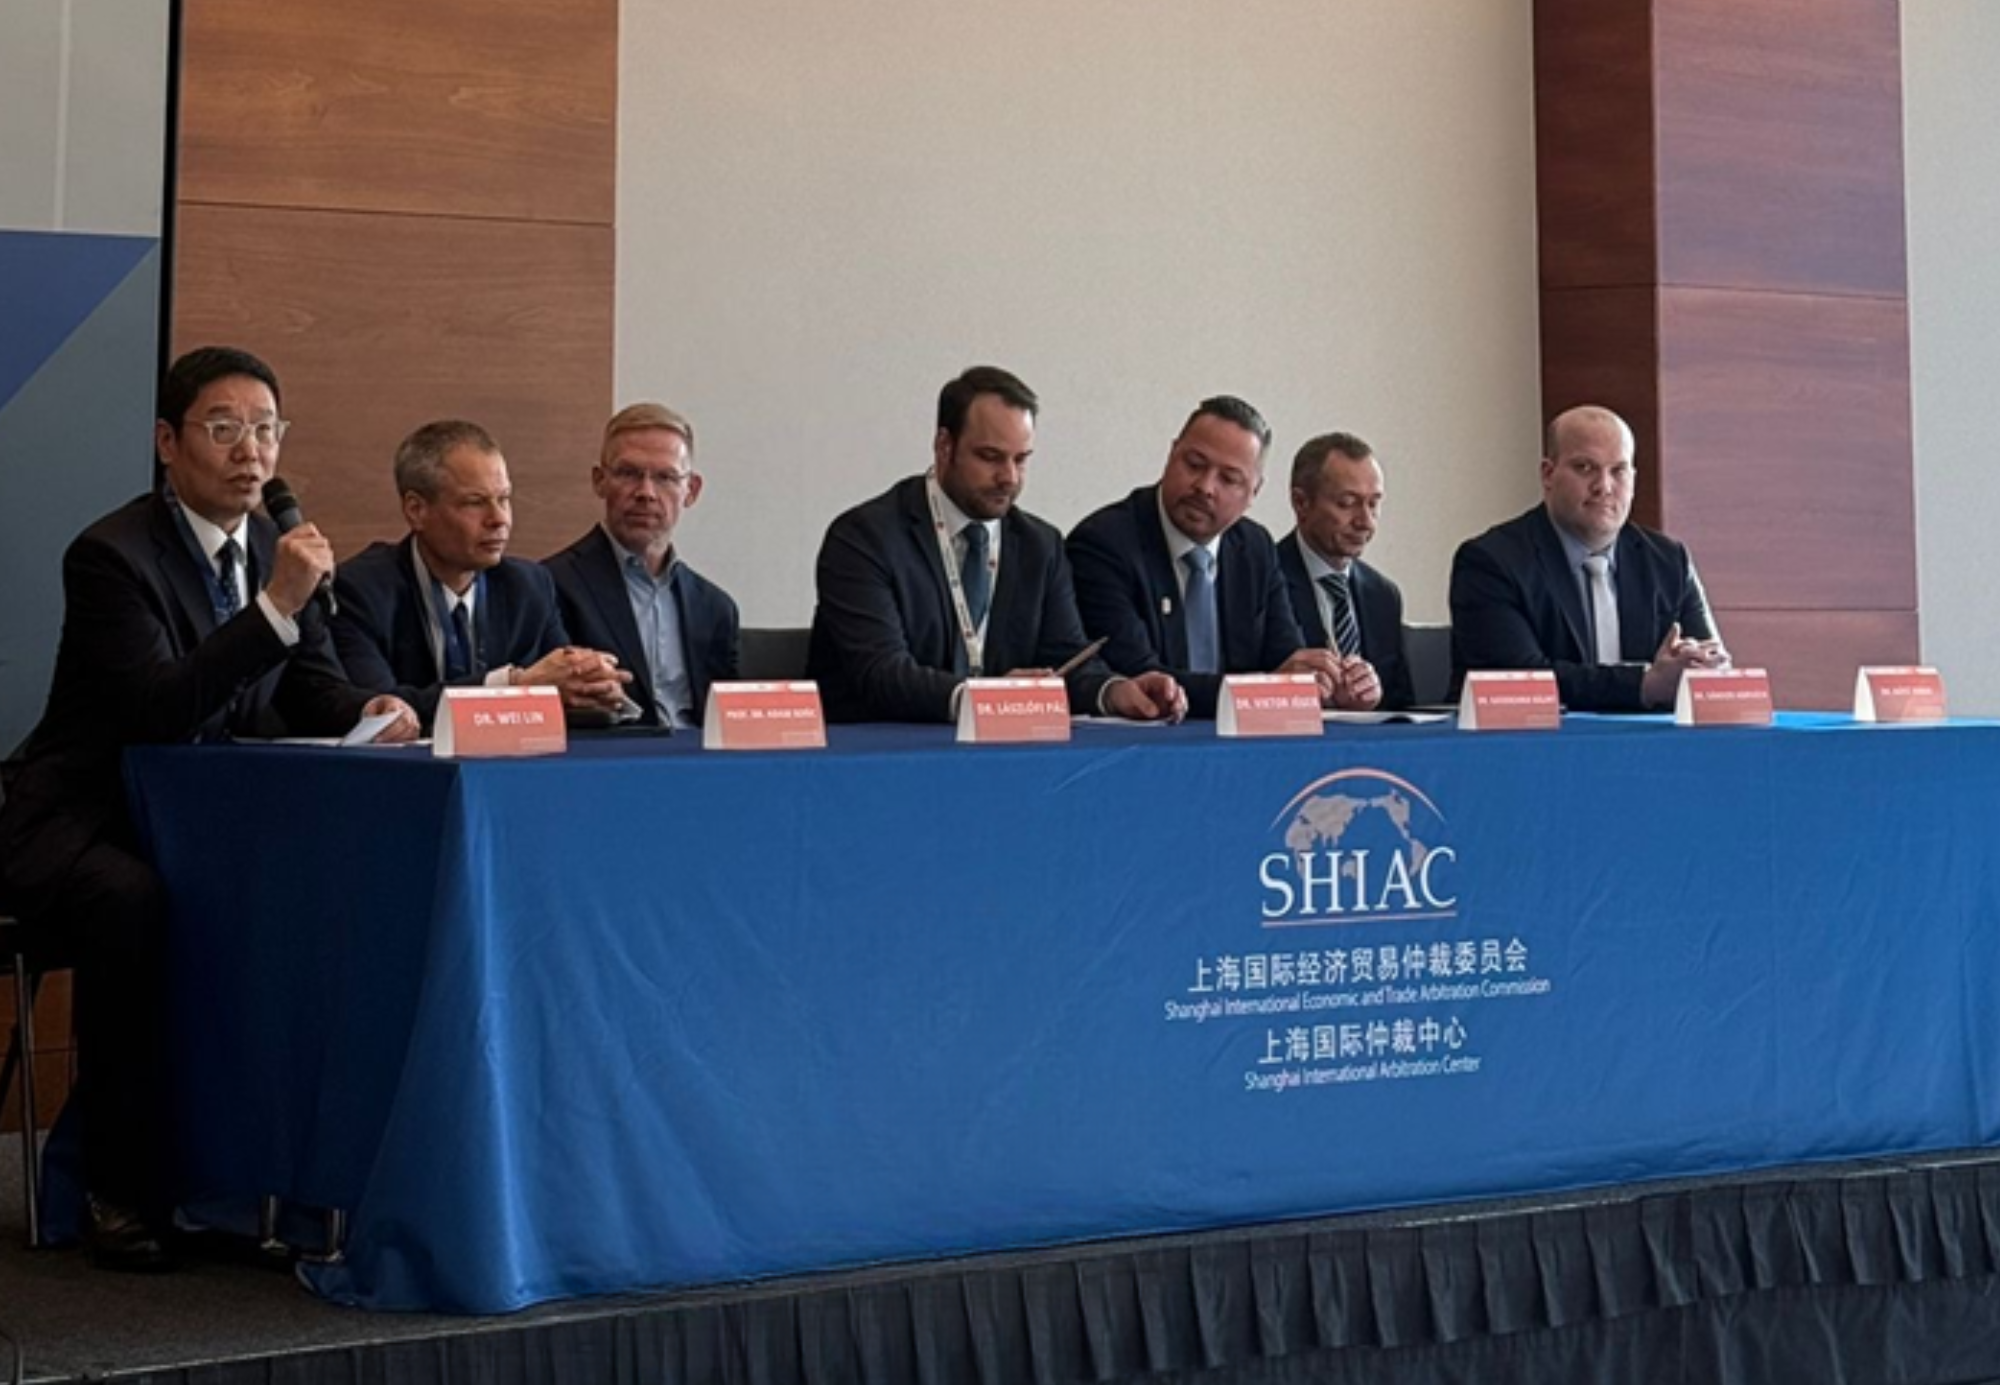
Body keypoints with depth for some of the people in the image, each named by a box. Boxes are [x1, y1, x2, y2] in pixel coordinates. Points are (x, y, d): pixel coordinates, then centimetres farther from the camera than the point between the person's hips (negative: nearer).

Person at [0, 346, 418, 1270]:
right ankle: (124, 1195, -25)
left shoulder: (271, 545, 8)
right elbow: (155, 713, -27)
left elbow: (310, 685, 9)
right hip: (85, 827, -6)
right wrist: (274, 607, -33)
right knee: (136, 909, -38)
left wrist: (366, 712, -14)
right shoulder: (111, 553, -15)